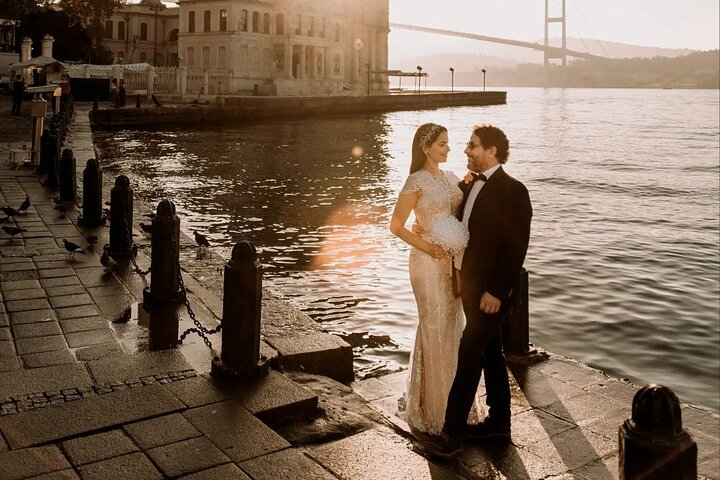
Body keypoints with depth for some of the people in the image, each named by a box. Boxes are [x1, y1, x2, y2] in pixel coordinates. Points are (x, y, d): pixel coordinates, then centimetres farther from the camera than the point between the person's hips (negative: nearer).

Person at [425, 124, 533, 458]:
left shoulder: (513, 191, -13)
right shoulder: (471, 185, 11)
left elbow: (516, 247, -17)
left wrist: (496, 291, -20)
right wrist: (459, 277, 5)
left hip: (490, 289, -8)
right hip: (468, 283, 8)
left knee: (469, 355, -7)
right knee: (489, 353, 16)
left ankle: (452, 432, 0)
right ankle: (498, 422, 28)